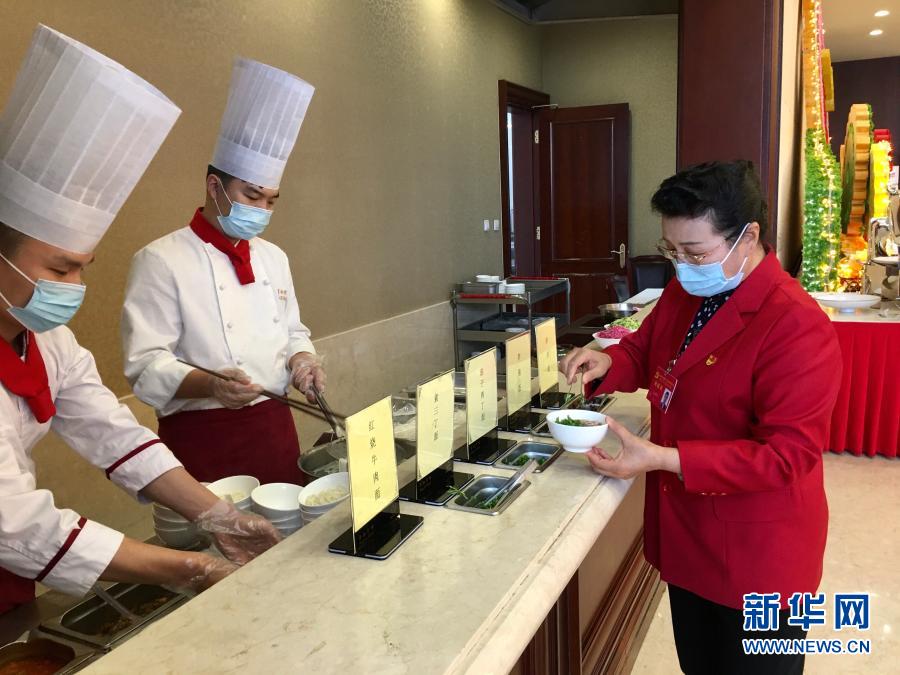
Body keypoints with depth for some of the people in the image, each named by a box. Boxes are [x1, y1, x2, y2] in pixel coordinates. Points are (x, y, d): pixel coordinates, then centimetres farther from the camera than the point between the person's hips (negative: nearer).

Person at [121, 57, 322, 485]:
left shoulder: (274, 258, 11)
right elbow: (146, 363, -14)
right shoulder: (162, 260, -10)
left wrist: (300, 360, -3)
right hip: (203, 437, -6)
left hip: (275, 428, 6)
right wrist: (209, 385, -31)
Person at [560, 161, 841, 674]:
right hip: (687, 534, 7)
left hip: (756, 553, -7)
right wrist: (607, 363, -9)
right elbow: (645, 352, 15)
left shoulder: (797, 326, -26)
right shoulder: (683, 293, 0)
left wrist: (661, 459, -32)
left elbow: (787, 453, -28)